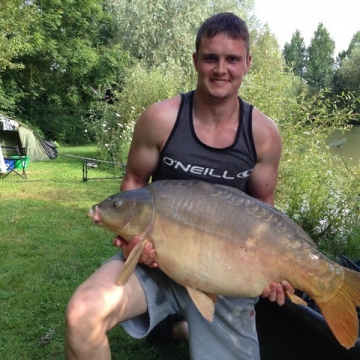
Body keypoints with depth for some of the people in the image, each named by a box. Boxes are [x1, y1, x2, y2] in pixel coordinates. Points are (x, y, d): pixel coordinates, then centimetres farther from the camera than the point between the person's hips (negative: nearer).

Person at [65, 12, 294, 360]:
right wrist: (133, 233, -18)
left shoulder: (263, 133, -6)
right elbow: (134, 182, 1)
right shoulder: (160, 118, -12)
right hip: (155, 255, -2)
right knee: (83, 313, -28)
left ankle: (189, 328, 42)